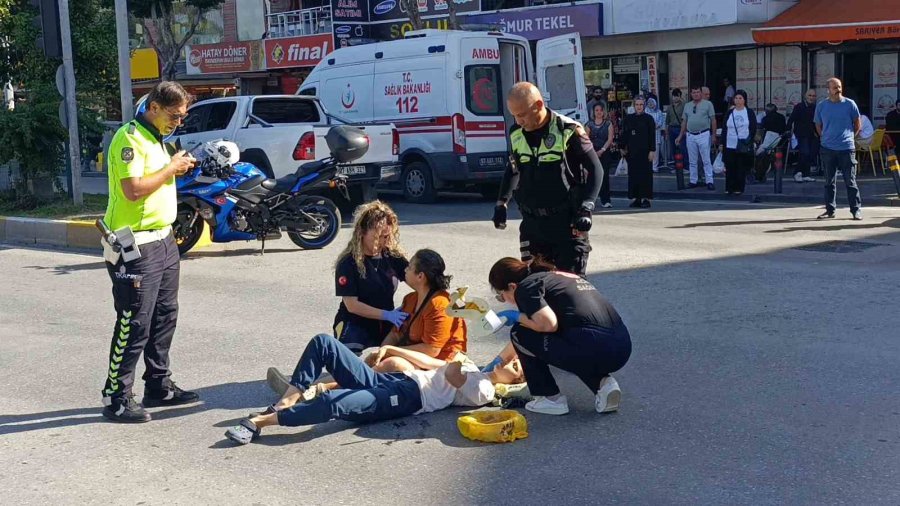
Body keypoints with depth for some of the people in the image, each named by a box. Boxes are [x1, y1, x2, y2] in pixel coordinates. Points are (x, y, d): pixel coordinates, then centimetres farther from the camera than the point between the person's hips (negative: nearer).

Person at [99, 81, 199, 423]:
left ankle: (159, 386, 26)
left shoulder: (155, 138, 16)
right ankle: (116, 398, 2)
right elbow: (133, 189, -25)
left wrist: (178, 168, 7)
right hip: (136, 246, -10)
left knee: (164, 317, 15)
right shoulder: (130, 139, -15)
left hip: (163, 239, 10)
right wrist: (170, 168, -15)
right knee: (134, 325, -6)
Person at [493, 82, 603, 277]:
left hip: (567, 223, -5)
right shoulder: (516, 133, 6)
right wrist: (502, 202, 15)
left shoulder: (568, 130, -10)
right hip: (532, 223, 5)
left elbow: (594, 169, -7)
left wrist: (585, 209, -16)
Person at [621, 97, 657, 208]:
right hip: (632, 151, 4)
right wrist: (623, 148, 9)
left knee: (645, 173, -2)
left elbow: (652, 136, -3)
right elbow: (624, 135, 14)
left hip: (644, 151, -3)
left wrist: (652, 150, -9)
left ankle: (645, 198, 3)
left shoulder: (648, 119, 0)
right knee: (633, 174, 4)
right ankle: (635, 198, 11)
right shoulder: (628, 119, 9)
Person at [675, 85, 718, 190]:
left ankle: (709, 182, -1)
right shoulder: (687, 106, 12)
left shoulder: (708, 104, -1)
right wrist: (680, 136, 12)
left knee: (706, 160, -4)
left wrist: (713, 135, -6)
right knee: (692, 161, 9)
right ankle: (693, 181, 16)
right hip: (690, 135, 5)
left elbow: (713, 120, -2)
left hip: (703, 135, -5)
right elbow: (684, 122, 15)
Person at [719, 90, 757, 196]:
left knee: (742, 168, 1)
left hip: (744, 146, -2)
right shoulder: (730, 113, 11)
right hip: (730, 145, 2)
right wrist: (721, 143, 5)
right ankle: (729, 188, 5)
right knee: (730, 167, -1)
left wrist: (749, 142, -10)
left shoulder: (749, 112, 3)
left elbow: (753, 129, 1)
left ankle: (739, 188, 8)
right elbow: (724, 129, 11)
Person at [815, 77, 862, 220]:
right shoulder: (821, 106, 3)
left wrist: (848, 137, 10)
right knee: (829, 181, 8)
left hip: (846, 148, -2)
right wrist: (826, 138, 12)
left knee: (850, 181, 0)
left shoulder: (850, 104, -1)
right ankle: (830, 210, 15)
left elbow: (857, 125, 9)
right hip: (827, 148, 2)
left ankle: (856, 209, 5)